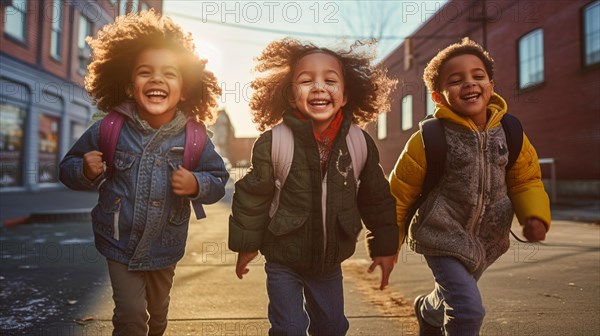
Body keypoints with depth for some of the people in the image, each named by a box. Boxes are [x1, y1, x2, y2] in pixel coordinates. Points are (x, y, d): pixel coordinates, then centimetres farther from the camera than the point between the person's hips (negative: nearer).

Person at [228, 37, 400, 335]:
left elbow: (377, 199, 1)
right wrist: (246, 244, -1)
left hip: (331, 260, 3)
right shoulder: (273, 143, -19)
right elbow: (252, 196, -9)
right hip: (283, 260, -3)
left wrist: (385, 246, 6)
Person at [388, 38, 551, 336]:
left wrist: (536, 216, -14)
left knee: (455, 298, 26)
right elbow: (399, 195, -11)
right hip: (443, 238, -5)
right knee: (469, 310, -17)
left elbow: (526, 180, 6)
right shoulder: (430, 139, -20)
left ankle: (427, 311, 59)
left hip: (488, 241, 6)